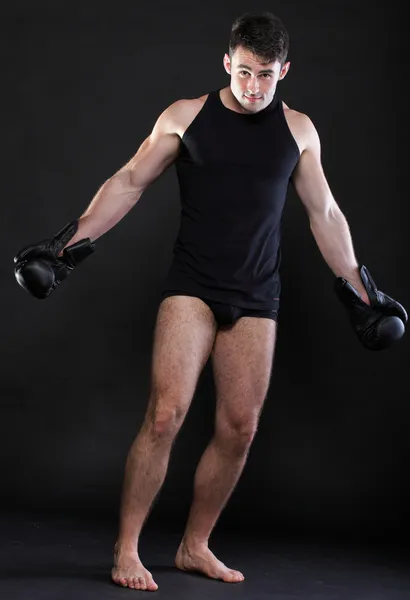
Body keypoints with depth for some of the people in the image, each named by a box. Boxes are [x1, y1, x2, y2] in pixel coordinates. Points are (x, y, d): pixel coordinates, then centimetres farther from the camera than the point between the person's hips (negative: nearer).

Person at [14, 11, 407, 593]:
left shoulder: (298, 129, 7)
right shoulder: (186, 116, 1)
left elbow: (325, 214, 14)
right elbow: (129, 183, 5)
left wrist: (360, 290, 15)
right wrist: (70, 242, -3)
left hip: (256, 300, 3)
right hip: (192, 287, -3)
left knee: (240, 429, 1)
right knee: (166, 413, -16)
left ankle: (195, 547, 18)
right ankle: (126, 549, -4)